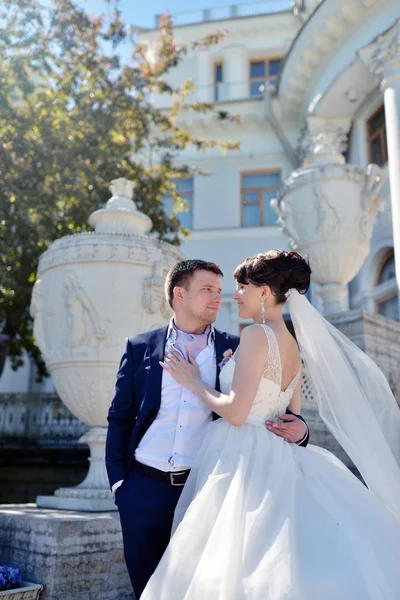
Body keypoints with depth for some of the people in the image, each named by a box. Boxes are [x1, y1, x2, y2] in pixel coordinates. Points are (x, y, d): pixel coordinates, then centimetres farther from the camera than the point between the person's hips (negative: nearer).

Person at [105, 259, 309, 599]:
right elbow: (120, 419, 6)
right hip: (145, 491, 1)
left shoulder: (236, 350, 3)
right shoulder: (141, 348, 4)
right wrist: (117, 480, 1)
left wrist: (297, 427, -15)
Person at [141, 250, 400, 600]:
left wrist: (192, 381, -7)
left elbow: (236, 412, -20)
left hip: (241, 461, -9)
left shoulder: (257, 334, -15)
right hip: (274, 457, 9)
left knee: (233, 566, 2)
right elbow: (293, 417, 16)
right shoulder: (292, 345, 12)